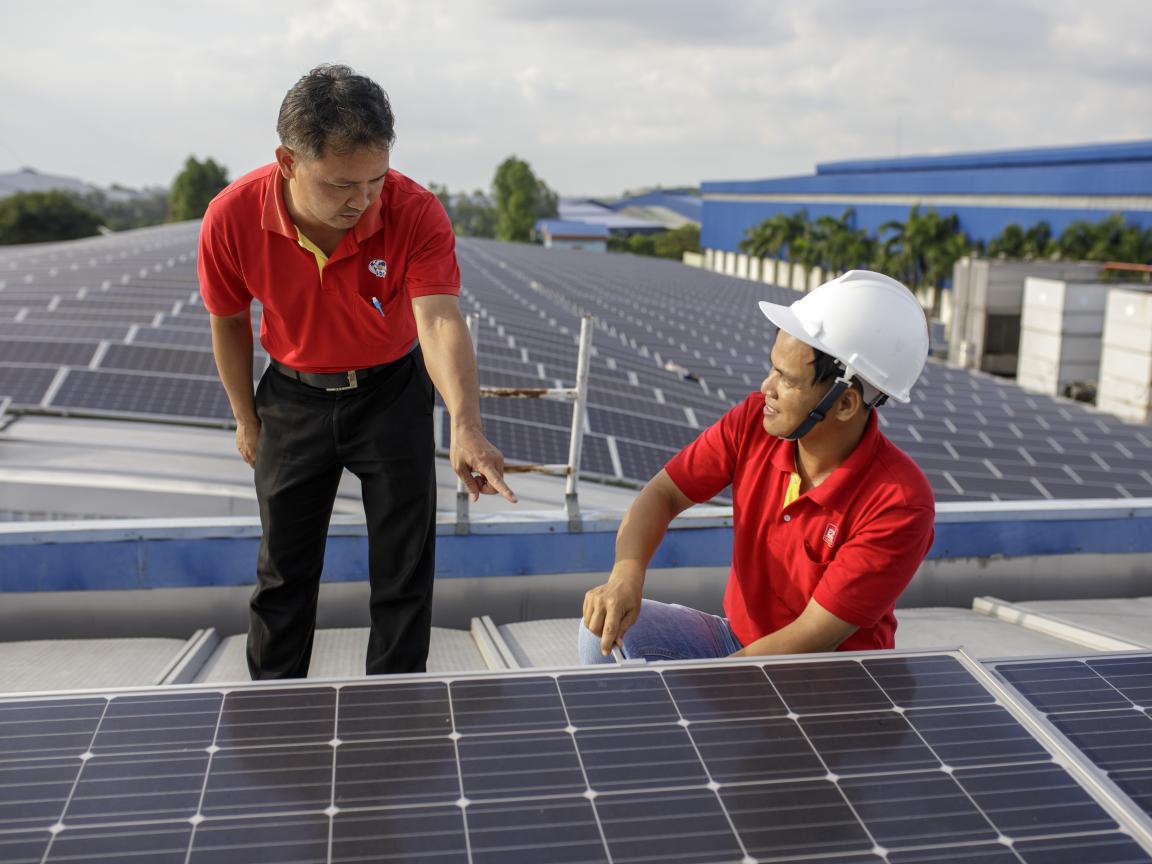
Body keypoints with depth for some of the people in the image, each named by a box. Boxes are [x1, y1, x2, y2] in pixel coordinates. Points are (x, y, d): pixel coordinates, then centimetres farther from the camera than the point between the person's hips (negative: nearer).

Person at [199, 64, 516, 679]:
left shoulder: (415, 214, -28)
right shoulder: (231, 219, -22)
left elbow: (439, 320, -40)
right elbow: (229, 322, -5)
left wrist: (465, 426, -56)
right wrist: (246, 418, 5)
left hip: (391, 393, -1)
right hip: (293, 396, 1)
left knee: (403, 569, 4)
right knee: (284, 566, 11)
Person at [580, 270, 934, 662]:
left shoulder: (902, 504, -27)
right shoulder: (753, 421, -13)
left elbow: (811, 641, -25)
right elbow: (662, 494, -6)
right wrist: (627, 573, -27)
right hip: (737, 636, 5)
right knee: (606, 627, -15)